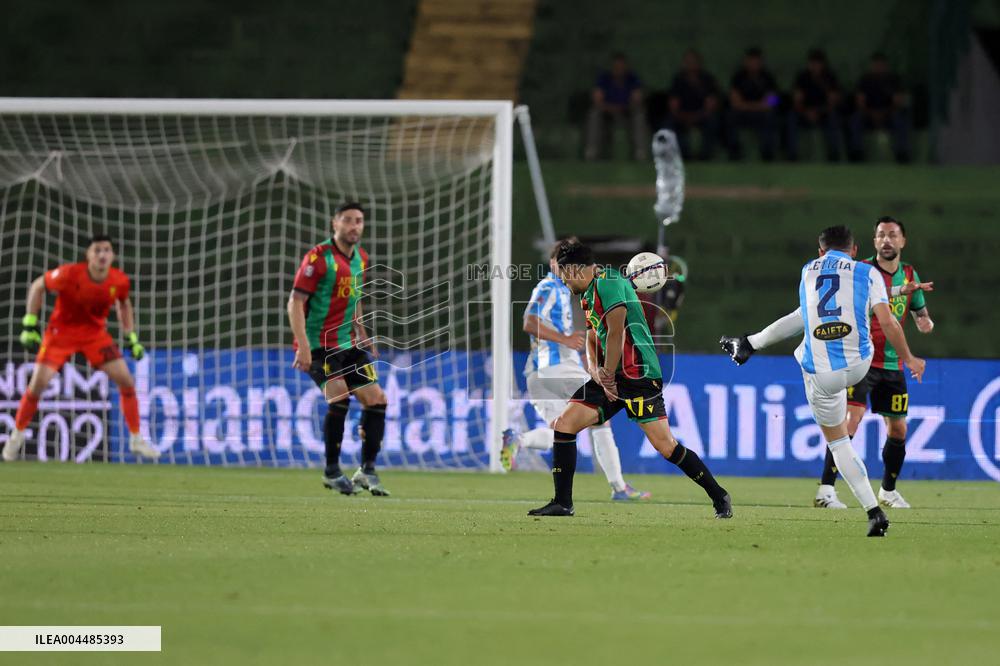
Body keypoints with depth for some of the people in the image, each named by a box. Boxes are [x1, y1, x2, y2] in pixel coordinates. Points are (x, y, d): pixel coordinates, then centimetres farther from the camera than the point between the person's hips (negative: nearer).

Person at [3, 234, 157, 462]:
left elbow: (124, 304, 8)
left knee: (126, 381, -6)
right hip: (61, 331, -3)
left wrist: (132, 338, 5)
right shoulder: (69, 274, -26)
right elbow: (37, 286, -10)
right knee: (38, 383, -12)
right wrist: (30, 325, -13)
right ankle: (17, 436, 11)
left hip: (95, 333, 3)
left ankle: (136, 440, 9)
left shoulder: (120, 281, -15)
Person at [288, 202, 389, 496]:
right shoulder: (319, 257, -13)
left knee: (376, 399, 0)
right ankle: (332, 471, -10)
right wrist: (303, 346, -24)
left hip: (347, 344, 8)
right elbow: (295, 303, -16)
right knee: (340, 396, -23)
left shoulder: (361, 258, 10)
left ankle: (367, 470, 9)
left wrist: (362, 334, 19)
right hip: (318, 344, -8)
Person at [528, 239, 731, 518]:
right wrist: (596, 372, 1)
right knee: (563, 424, -2)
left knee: (665, 446, -12)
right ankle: (562, 503, 3)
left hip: (638, 374, -9)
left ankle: (720, 497, 2)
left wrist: (609, 377, -10)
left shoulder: (608, 282, -13)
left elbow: (616, 334, -17)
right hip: (611, 376, 9)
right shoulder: (588, 294, 18)